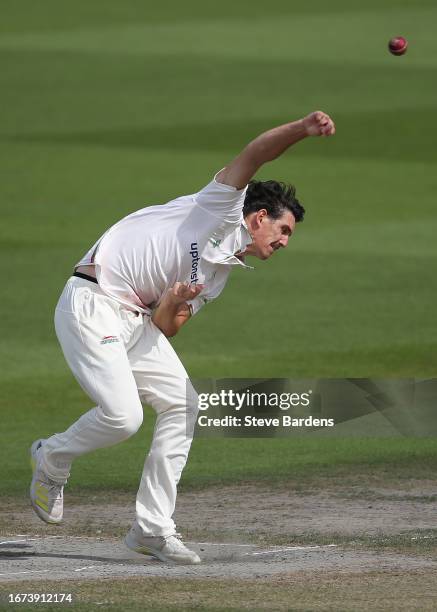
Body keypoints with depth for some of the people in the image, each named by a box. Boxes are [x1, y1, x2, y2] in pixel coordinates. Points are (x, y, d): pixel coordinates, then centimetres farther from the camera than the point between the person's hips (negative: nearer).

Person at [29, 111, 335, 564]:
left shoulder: (220, 273, 20)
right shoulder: (224, 210, -2)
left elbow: (164, 330, 13)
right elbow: (253, 155, -18)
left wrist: (175, 305, -8)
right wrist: (303, 129, -31)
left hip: (135, 320, 10)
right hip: (91, 305, -9)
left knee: (181, 404, 0)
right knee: (122, 416, -18)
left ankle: (152, 528, 4)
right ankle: (52, 459, 13)